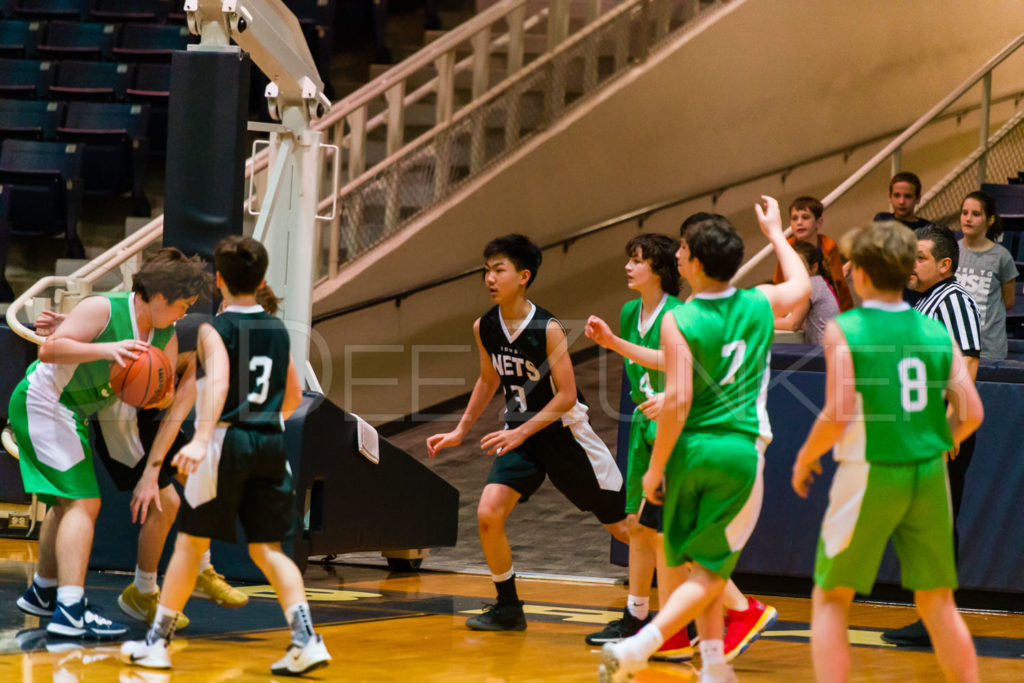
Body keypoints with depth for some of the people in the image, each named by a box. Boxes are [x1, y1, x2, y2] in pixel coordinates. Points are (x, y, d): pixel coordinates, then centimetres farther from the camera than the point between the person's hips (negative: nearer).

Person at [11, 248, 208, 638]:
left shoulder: (166, 335, -1)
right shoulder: (103, 310, -23)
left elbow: (168, 392, 2)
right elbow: (49, 350, -30)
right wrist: (105, 349, -41)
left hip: (73, 415, 10)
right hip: (42, 403, -10)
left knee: (68, 503, 23)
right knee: (83, 503, -19)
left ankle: (42, 593, 42)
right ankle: (69, 613, -27)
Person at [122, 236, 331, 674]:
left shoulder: (213, 330, -6)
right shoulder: (278, 330, 12)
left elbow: (219, 383, -24)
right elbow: (293, 396, 20)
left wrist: (201, 439, -34)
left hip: (227, 440, -5)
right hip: (271, 442, 5)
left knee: (191, 541, 6)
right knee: (267, 548, 7)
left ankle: (157, 641, 13)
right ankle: (306, 639, -9)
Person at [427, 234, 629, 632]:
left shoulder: (548, 330, -23)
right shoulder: (484, 328, -4)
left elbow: (566, 396, -21)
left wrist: (520, 433, -27)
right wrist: (460, 431, 11)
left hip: (563, 431, -5)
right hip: (519, 434, 5)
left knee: (621, 526, 4)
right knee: (488, 513, -15)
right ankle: (508, 608, 0)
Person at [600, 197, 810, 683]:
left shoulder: (679, 322, -10)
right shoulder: (760, 304, 1)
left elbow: (677, 402, -16)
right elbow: (802, 286, 26)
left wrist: (656, 468, -7)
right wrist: (775, 233, 39)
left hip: (690, 449, 0)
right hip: (740, 451, 0)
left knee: (703, 566, 18)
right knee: (709, 573, 1)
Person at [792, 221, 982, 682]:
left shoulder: (843, 331, -8)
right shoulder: (937, 333, 4)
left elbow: (837, 414, -16)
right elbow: (971, 413, 0)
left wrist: (805, 458, 0)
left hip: (869, 475, -4)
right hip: (929, 474, 4)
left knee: (830, 600, 7)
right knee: (937, 602, 14)